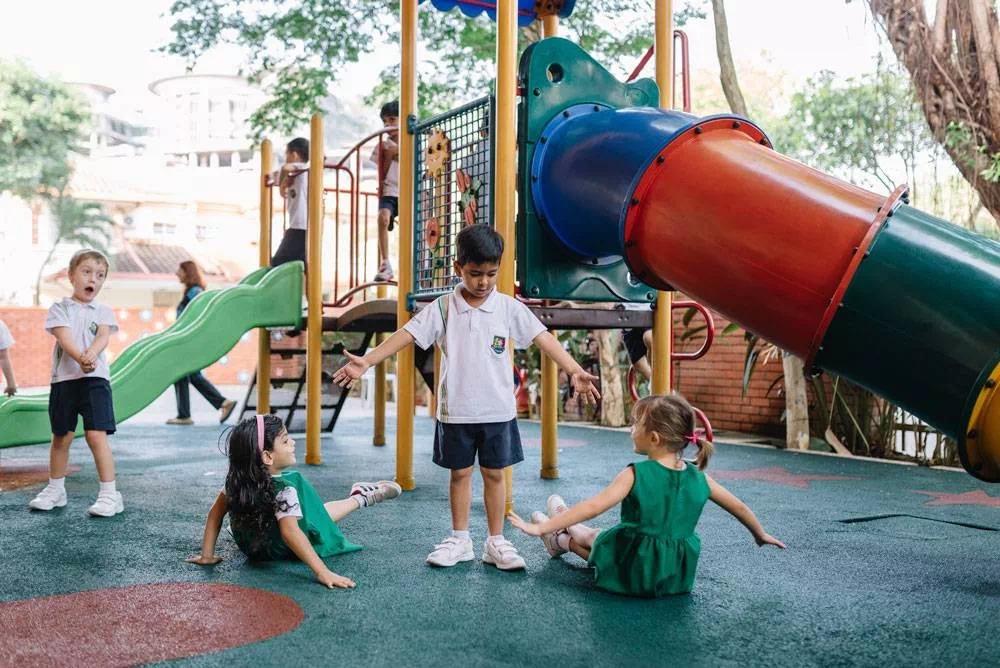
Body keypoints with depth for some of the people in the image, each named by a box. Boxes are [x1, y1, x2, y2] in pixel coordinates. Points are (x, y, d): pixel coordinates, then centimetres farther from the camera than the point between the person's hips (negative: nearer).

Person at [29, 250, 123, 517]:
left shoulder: (104, 311, 9)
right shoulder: (60, 309, 6)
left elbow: (103, 336, -9)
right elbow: (64, 337, -10)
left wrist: (91, 355, -31)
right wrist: (80, 359, -30)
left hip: (95, 378, -1)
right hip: (64, 378, 1)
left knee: (97, 435, -12)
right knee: (61, 437, 12)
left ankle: (110, 494, -8)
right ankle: (55, 489, 30)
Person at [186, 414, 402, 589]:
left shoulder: (237, 479, -17)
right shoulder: (284, 490, -38)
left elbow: (216, 511, -11)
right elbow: (289, 531, -48)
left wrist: (207, 555, -3)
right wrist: (323, 572, -52)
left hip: (251, 548, 4)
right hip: (280, 552, -4)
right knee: (321, 513, 18)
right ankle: (361, 498, 37)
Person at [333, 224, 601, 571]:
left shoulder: (509, 308, -3)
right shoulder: (443, 308, -3)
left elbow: (543, 338, -9)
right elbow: (407, 334, -8)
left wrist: (574, 371, -21)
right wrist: (366, 362, -18)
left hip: (498, 409, 0)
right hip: (456, 410, 0)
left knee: (494, 473, 9)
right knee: (460, 473, 12)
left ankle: (496, 542, 20)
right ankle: (459, 540, 25)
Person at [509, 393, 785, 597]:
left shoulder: (635, 475, -20)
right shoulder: (699, 478, -6)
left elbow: (592, 507, -24)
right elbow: (739, 507, 6)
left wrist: (540, 528, -20)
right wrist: (761, 534, 26)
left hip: (633, 573, -5)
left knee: (588, 536, 24)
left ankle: (560, 540, 52)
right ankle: (565, 526, 51)